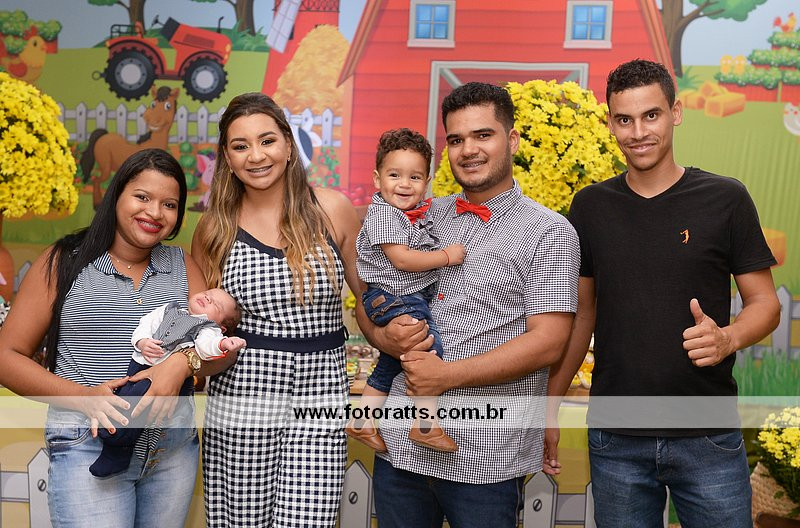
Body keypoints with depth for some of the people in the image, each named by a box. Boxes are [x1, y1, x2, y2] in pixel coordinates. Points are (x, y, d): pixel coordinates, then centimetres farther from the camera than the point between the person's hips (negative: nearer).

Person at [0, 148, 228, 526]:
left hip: (174, 447, 4)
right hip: (88, 445, -3)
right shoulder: (63, 263, 1)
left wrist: (183, 361, -19)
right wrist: (84, 397, -15)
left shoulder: (182, 266, 9)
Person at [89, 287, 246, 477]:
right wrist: (142, 341, -4)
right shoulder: (168, 310, 24)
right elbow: (146, 323, 17)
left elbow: (206, 346, -13)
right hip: (140, 363, 6)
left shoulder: (209, 329, 8)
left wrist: (223, 345, -36)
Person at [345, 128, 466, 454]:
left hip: (415, 297, 9)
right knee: (429, 347, -20)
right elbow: (401, 259, -22)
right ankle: (427, 424, -14)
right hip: (392, 296, -9)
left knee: (392, 362, 16)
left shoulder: (421, 210, 10)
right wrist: (448, 256, -17)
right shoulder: (382, 213, -14)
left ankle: (362, 422, 28)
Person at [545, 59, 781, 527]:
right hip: (615, 437, 2)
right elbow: (580, 314, 8)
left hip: (709, 437, -1)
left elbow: (765, 303, 1)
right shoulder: (590, 207, 3)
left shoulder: (726, 199, -3)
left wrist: (727, 338, -21)